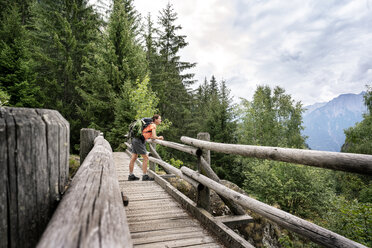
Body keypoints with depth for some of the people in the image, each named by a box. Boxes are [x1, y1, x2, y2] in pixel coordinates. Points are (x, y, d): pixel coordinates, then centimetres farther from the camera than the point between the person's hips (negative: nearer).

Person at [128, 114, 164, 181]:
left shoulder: (150, 124, 22)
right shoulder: (153, 125, -4)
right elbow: (154, 136, -14)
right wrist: (159, 137, 6)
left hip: (135, 140, 9)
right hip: (139, 141, -9)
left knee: (133, 158, 11)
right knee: (146, 158, -2)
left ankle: (131, 176, 18)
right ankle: (145, 176, 1)